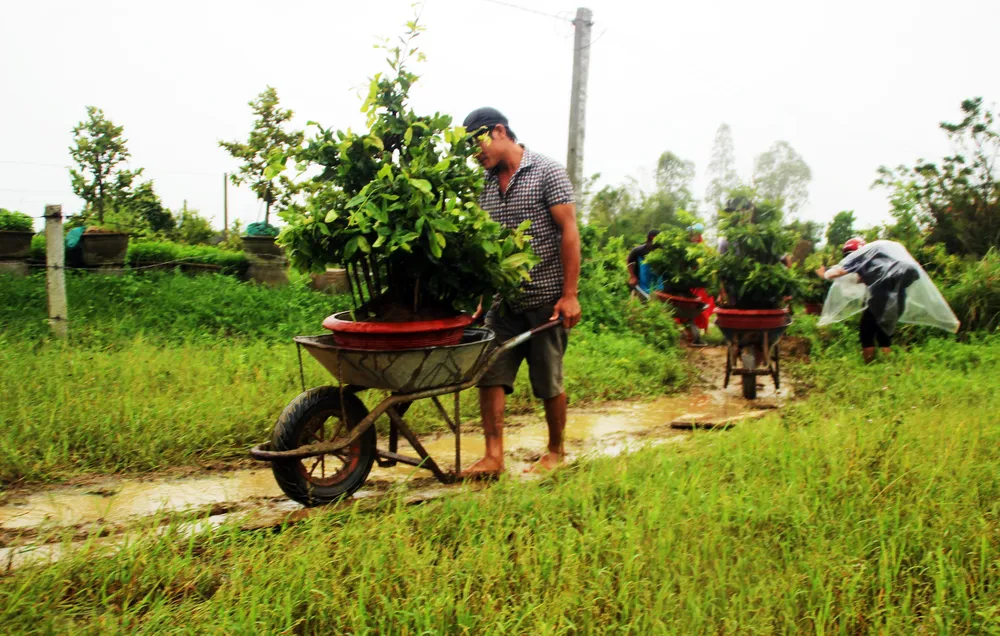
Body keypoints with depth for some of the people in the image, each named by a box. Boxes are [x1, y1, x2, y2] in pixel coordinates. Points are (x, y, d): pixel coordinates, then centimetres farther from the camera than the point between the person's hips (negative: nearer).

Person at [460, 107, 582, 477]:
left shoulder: (547, 172, -5)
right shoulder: (485, 185, 10)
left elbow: (569, 232, -10)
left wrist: (569, 295, -15)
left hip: (545, 300, -5)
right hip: (503, 302, 5)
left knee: (548, 383, 5)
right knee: (489, 375, -3)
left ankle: (556, 451, 24)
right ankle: (493, 457, 3)